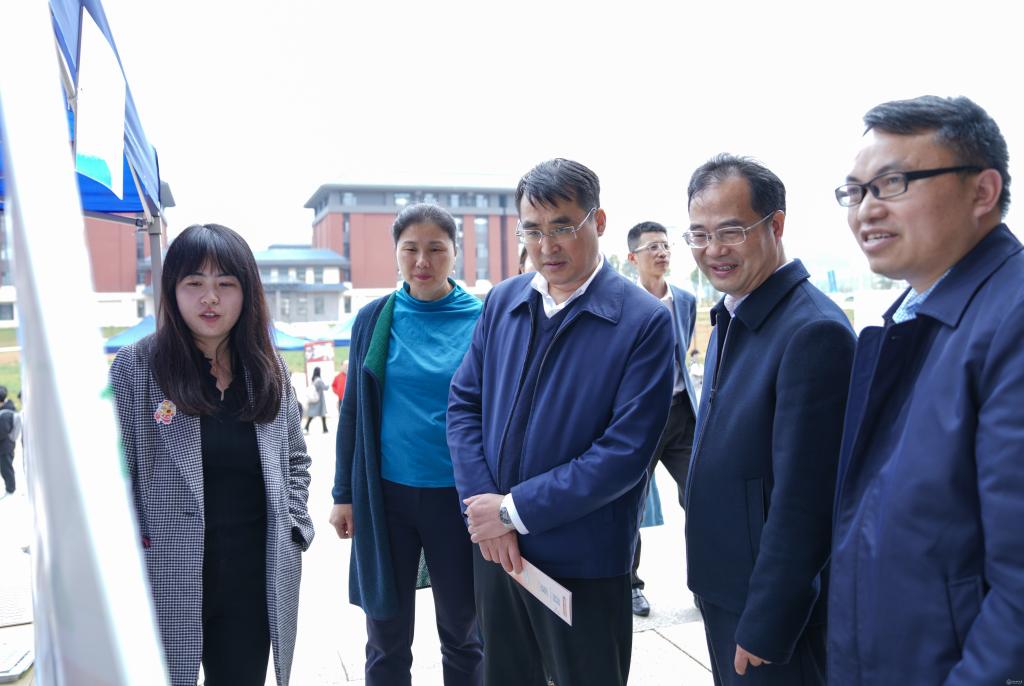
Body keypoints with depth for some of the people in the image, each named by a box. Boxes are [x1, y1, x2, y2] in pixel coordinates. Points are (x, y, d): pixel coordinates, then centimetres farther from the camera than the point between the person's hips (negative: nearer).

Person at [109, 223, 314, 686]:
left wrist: (292, 527, 4)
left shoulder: (270, 371, 5)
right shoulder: (135, 368, -5)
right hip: (167, 582, -3)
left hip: (255, 581, 3)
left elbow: (295, 460, 15)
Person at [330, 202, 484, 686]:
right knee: (387, 638, 12)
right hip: (385, 495, 2)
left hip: (458, 495, -1)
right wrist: (344, 494, 5)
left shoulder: (482, 320, -4)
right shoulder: (373, 319, 1)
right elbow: (352, 411, 7)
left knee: (462, 632, 13)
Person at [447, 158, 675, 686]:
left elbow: (625, 451, -19)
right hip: (494, 547, 5)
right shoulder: (502, 301, 2)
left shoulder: (644, 321, -14)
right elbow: (463, 403, 3)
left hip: (584, 563, -4)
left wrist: (515, 509, -17)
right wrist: (481, 505, -10)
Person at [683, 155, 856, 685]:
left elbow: (802, 500, -23)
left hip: (773, 609, -8)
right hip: (721, 589, 8)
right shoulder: (730, 320, 6)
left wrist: (765, 629, -17)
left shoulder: (813, 332, -23)